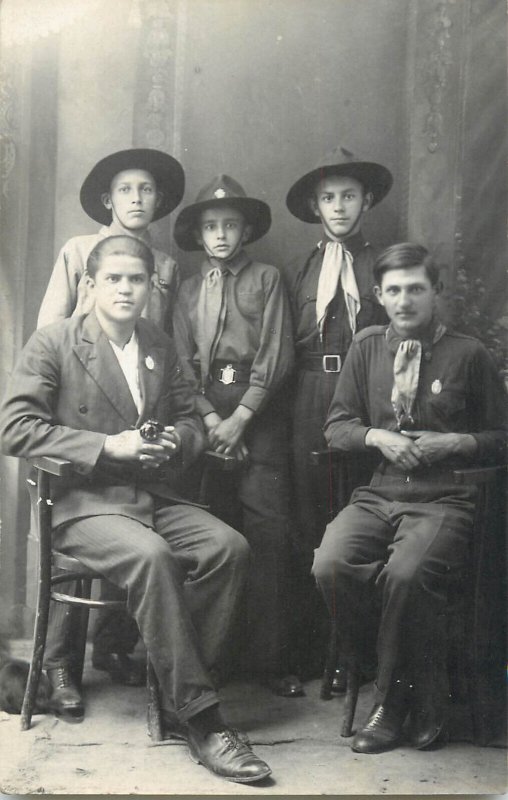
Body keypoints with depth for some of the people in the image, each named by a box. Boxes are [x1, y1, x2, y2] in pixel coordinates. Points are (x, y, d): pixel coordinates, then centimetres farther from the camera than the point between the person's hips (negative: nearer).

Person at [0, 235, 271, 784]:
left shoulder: (160, 347, 15)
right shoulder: (53, 344, -2)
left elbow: (190, 419, 22)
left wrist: (176, 440, -5)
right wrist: (107, 446, -18)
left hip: (152, 497, 6)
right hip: (82, 502, -5)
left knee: (229, 546, -21)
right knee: (152, 555, -34)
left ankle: (177, 678, -9)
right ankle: (198, 716, -24)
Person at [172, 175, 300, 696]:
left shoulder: (267, 280, 8)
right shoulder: (189, 291, 16)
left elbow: (276, 356, -1)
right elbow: (182, 363, 10)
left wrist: (239, 419, -8)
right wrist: (210, 419, -4)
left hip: (259, 415, -2)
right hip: (206, 416, 2)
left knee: (267, 533, -6)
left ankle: (266, 657, -1)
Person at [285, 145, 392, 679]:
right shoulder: (298, 272, 15)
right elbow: (285, 351, 12)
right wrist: (296, 401, 1)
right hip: (310, 402, 2)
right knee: (309, 525, 3)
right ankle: (308, 650, 13)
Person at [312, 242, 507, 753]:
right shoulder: (367, 347, 13)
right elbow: (336, 425, 14)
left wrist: (457, 444, -7)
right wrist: (376, 436, -5)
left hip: (443, 500, -3)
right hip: (377, 495, 3)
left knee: (407, 573, -33)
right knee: (330, 566, -25)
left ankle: (392, 702, -6)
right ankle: (420, 696, -5)